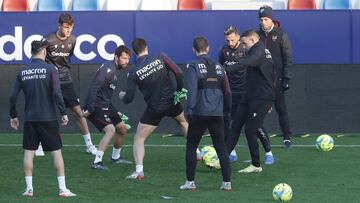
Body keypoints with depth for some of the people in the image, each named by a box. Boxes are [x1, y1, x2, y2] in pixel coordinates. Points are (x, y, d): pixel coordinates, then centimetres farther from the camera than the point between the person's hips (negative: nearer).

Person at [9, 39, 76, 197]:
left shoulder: (22, 72, 3)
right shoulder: (49, 69, -7)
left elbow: (13, 97, 3)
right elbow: (56, 93, -15)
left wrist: (13, 116, 15)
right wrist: (63, 113, -7)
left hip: (30, 119, 3)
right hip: (48, 118, -3)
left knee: (29, 152, 9)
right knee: (56, 151, 3)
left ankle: (29, 188, 7)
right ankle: (62, 189, 1)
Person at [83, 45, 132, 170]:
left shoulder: (114, 70, 13)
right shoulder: (107, 69, -18)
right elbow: (93, 88, -25)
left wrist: (115, 112, 23)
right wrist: (89, 109, -29)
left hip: (106, 105, 10)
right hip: (96, 106, -10)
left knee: (122, 129, 16)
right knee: (110, 129, -25)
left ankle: (115, 157, 35)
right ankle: (97, 162, -25)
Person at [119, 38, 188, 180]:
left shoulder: (134, 72, -11)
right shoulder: (161, 58, -8)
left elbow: (128, 99, -10)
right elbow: (178, 73, -13)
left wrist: (122, 95, 13)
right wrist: (180, 89, 3)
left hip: (154, 109, -3)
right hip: (171, 103, 3)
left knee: (139, 138, 6)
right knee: (183, 121, 35)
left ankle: (139, 171, -11)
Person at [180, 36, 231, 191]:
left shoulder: (194, 66, -5)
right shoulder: (218, 66, 10)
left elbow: (192, 90, -14)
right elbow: (226, 90, 12)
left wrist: (189, 110, -11)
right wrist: (227, 109, 21)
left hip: (200, 113, -4)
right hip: (217, 113, 4)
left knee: (191, 147, 9)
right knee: (221, 147, 9)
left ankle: (190, 182, 8)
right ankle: (227, 182, 4)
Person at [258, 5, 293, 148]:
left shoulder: (281, 35, -3)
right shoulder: (257, 35, 8)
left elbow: (288, 58, -4)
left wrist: (286, 78, -10)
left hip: (276, 78, -3)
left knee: (281, 108, 0)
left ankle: (287, 138, 4)